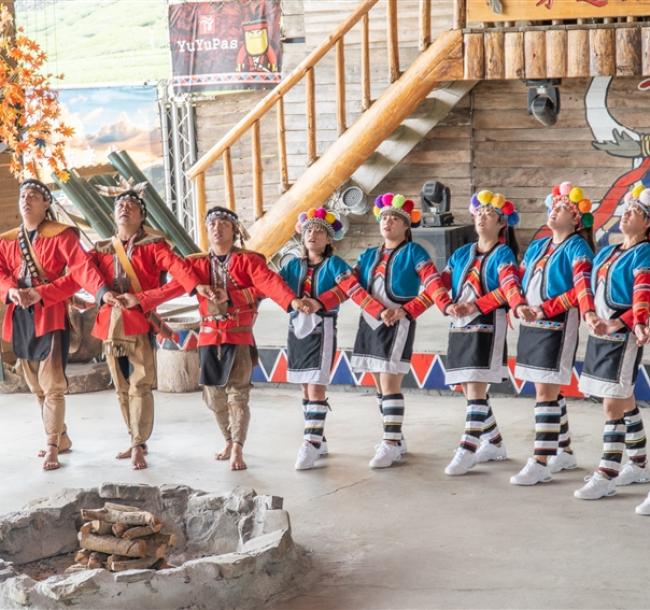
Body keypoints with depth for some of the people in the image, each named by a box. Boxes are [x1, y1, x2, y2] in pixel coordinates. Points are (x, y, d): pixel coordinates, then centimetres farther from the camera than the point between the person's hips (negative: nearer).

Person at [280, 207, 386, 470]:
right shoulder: (294, 265, 10)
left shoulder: (334, 264, -4)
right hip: (297, 329, 5)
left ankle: (311, 444, -10)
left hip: (322, 330, -5)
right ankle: (318, 439, 21)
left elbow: (354, 290, -16)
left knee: (316, 388, -10)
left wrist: (380, 311, -30)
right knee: (306, 388, 10)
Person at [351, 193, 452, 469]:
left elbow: (432, 284, -13)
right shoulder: (369, 256, 16)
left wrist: (446, 305, -29)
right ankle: (395, 438, 22)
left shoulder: (413, 252, -2)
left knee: (389, 384, -11)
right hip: (369, 324, 7)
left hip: (397, 325, -7)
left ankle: (391, 444, -10)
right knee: (380, 386, 11)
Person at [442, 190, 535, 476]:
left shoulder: (503, 254, -3)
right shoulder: (462, 253, 16)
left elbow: (509, 286, -21)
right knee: (470, 390, 10)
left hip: (487, 327, -7)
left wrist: (519, 306, -40)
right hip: (459, 327, 7)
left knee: (476, 389, -12)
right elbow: (441, 282, 11)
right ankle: (493, 443, 24)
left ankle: (467, 451, -12)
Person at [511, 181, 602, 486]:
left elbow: (582, 285, -21)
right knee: (548, 390, 14)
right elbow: (517, 281, 17)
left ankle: (540, 463, -8)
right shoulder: (536, 247, 16)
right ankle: (564, 452, 26)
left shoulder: (577, 248, -7)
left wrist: (567, 311, -37)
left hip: (558, 324, -7)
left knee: (545, 391, -9)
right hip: (531, 324, 7)